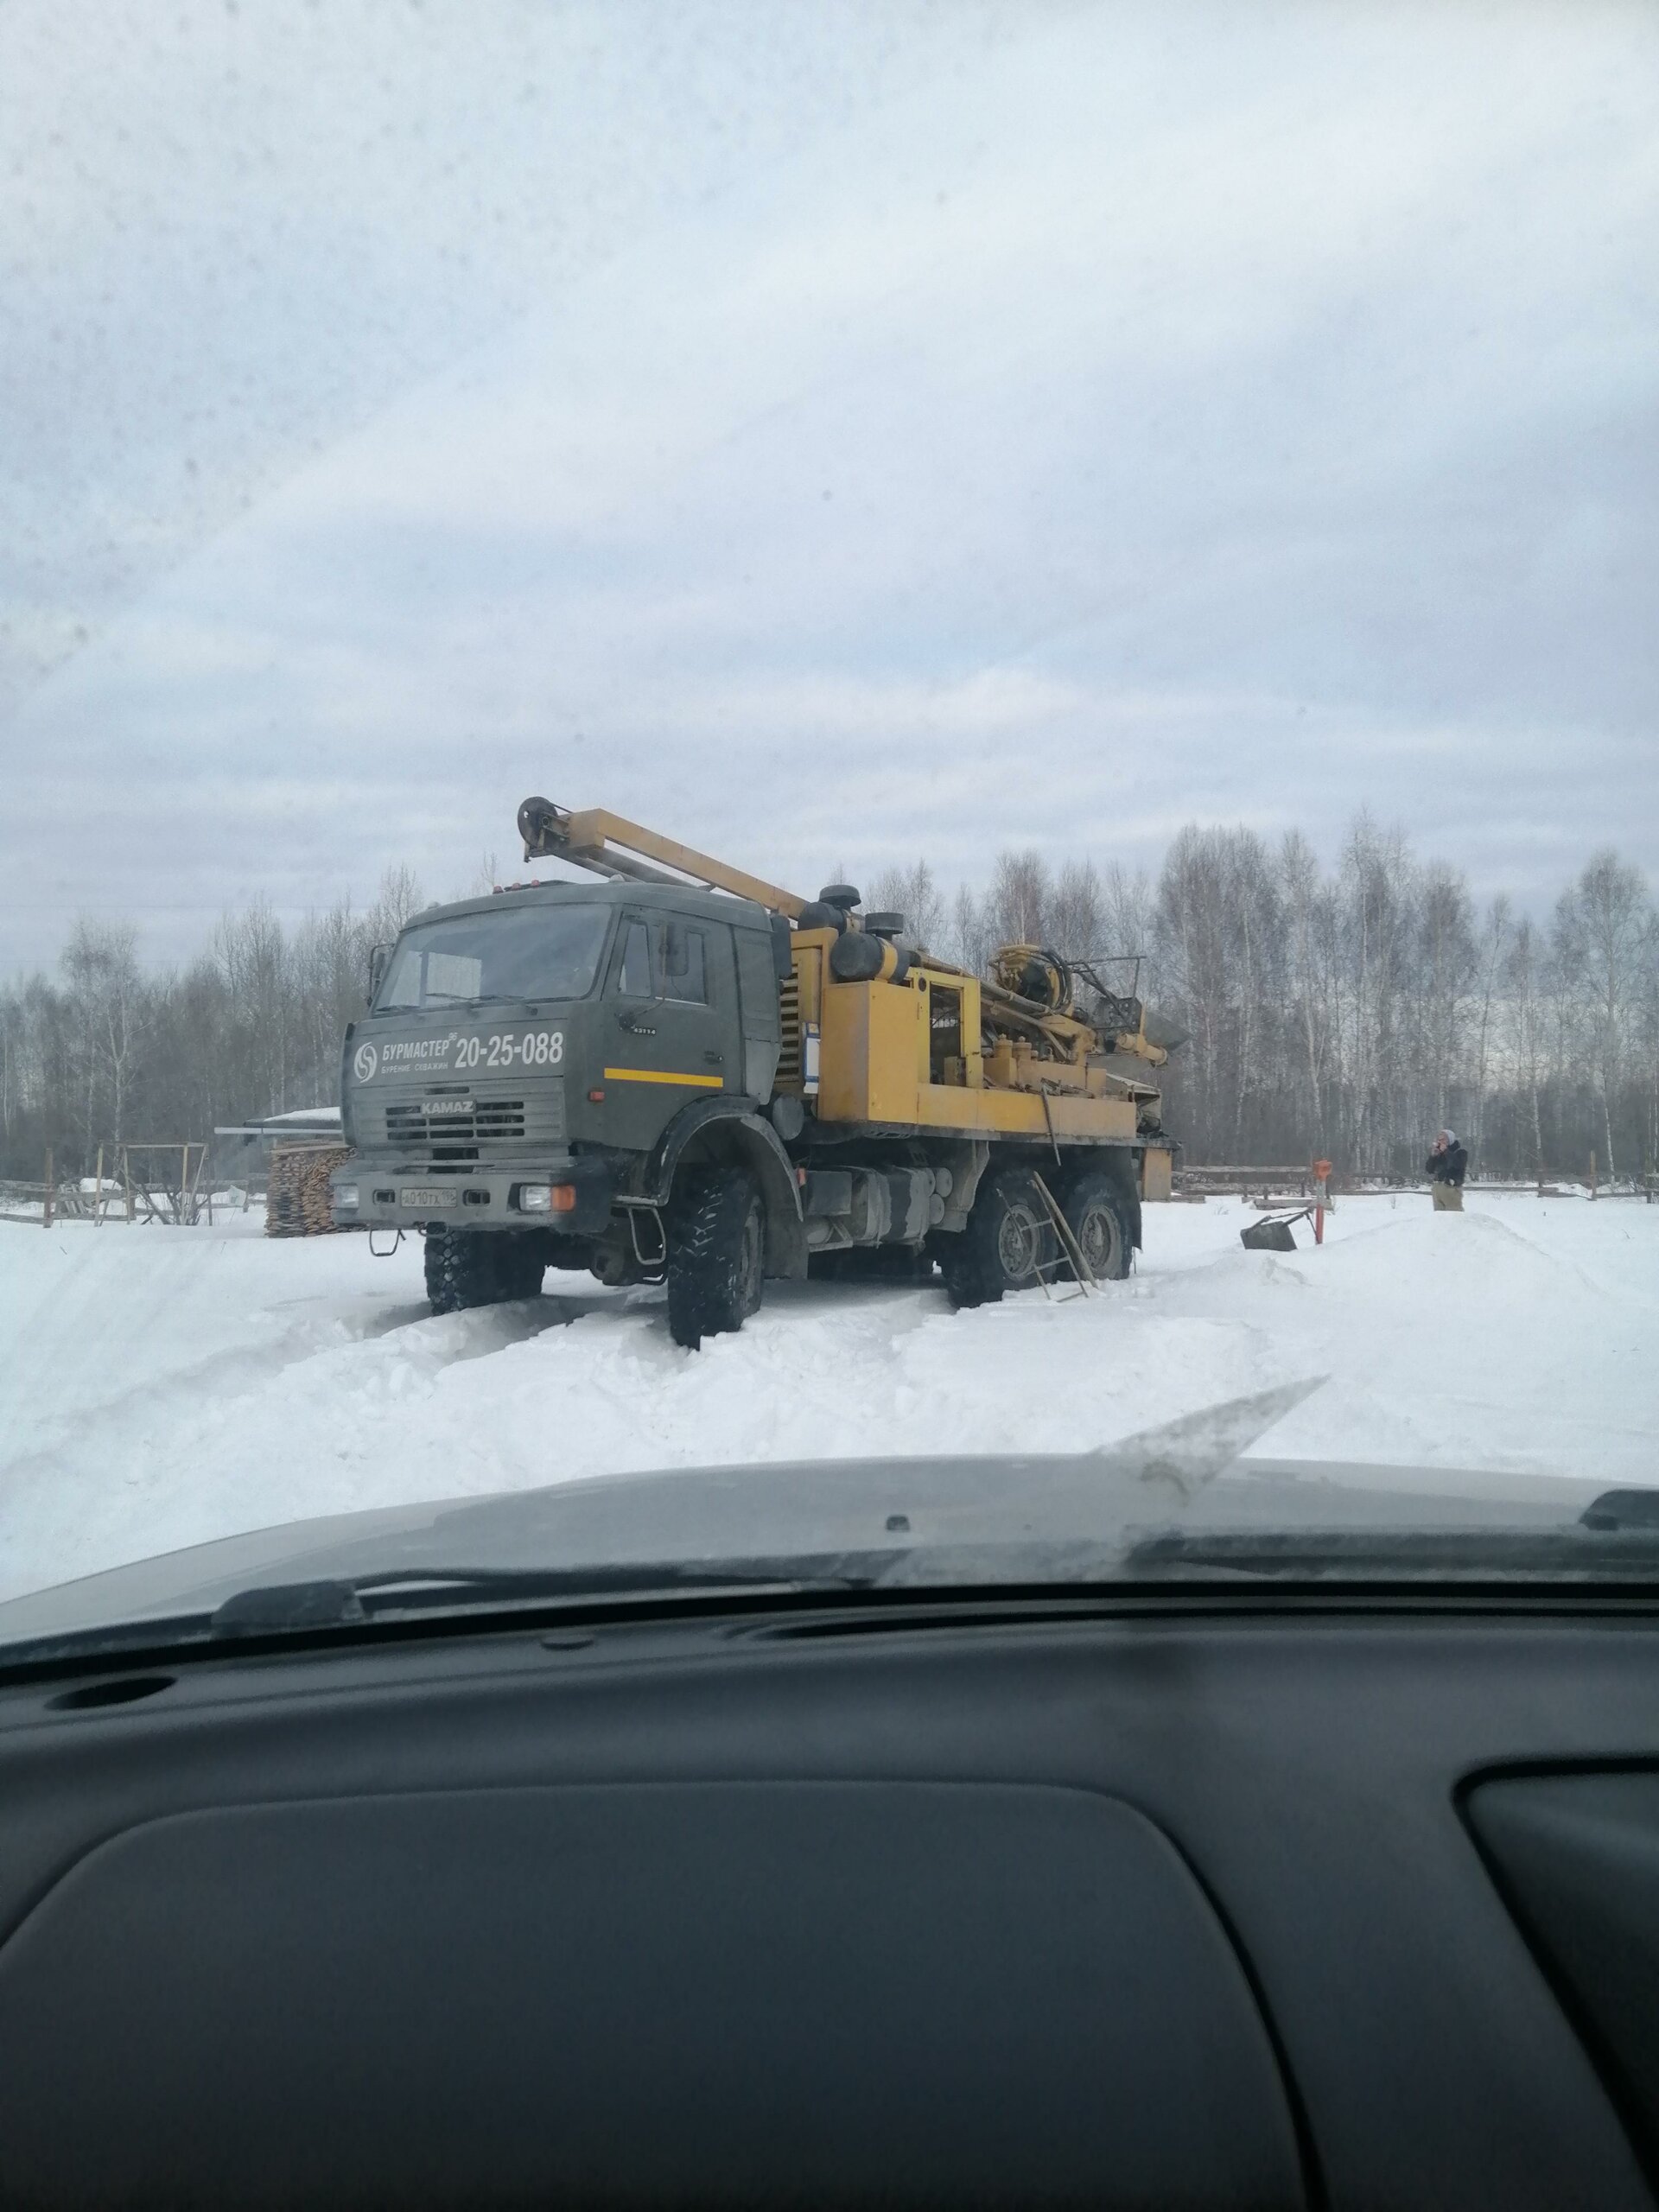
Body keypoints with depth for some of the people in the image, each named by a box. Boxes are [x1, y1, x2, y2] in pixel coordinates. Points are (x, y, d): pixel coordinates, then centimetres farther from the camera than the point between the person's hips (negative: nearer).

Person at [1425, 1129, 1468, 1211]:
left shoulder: (1460, 1152, 2)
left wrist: (1446, 1151, -13)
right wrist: (1432, 1156, -3)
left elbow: (1459, 1165, -19)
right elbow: (1429, 1170, 12)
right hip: (1437, 1188, 6)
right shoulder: (1438, 1153, 16)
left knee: (1454, 1215, -12)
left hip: (1452, 1188, -6)